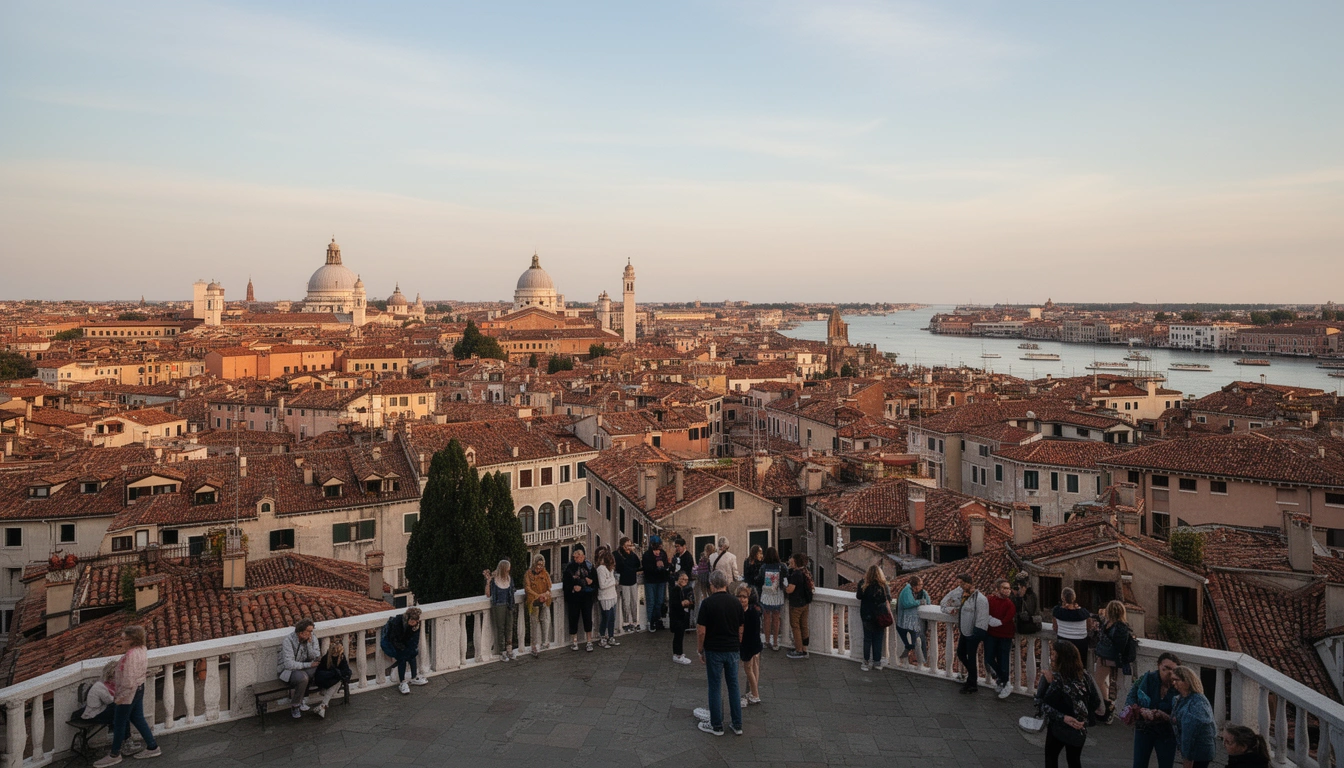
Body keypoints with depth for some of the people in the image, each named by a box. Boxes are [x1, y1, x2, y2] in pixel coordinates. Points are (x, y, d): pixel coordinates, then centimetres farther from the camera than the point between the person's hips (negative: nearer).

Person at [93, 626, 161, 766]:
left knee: (119, 723, 8)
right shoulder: (142, 650, 1)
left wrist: (120, 697, -18)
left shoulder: (130, 655, -28)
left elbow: (128, 680, -27)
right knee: (138, 719, 19)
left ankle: (114, 755, 23)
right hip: (139, 689, 9)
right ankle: (152, 747, 25)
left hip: (128, 693, -9)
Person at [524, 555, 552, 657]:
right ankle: (536, 646, 7)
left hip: (545, 601, 2)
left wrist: (546, 594, -12)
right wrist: (538, 596, -14)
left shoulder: (545, 574, 11)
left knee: (546, 620, -8)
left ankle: (545, 641, 6)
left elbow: (549, 587, 10)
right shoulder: (529, 574, 1)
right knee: (535, 622, 1)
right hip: (533, 602, -2)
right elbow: (527, 588, -6)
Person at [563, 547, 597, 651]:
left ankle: (589, 641, 14)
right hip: (574, 597, -1)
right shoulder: (569, 568, -4)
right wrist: (573, 588, -18)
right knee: (573, 618, 5)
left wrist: (591, 581, -12)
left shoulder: (589, 566, 2)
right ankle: (574, 641, 19)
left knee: (588, 618, 3)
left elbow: (596, 579, 8)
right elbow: (566, 583, -2)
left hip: (587, 596, 1)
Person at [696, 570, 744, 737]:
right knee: (733, 686, 12)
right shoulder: (736, 602, 1)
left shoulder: (708, 603, -13)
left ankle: (716, 726, 14)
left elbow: (701, 631, -12)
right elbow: (740, 630, 7)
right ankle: (737, 725, 16)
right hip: (733, 650, 4)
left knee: (715, 687, 6)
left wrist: (701, 651, 0)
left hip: (714, 650, -4)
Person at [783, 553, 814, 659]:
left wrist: (785, 585, -5)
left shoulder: (795, 574, -23)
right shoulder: (806, 573, 4)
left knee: (795, 626, 4)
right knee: (804, 626, 14)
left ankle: (799, 650, 9)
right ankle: (804, 649, 21)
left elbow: (789, 590, -25)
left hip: (796, 605, -8)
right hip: (805, 603, 8)